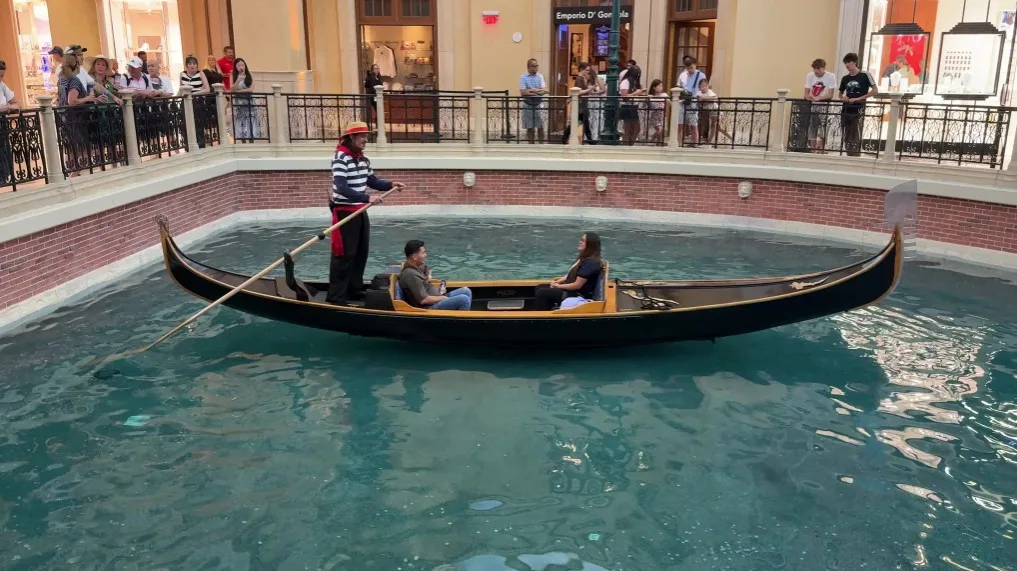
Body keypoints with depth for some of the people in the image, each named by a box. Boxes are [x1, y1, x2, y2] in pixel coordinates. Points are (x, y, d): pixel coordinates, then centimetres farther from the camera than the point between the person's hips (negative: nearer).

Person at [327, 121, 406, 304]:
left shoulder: (362, 159, 10)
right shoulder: (340, 158, -17)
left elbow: (372, 181, 19)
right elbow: (342, 189, -27)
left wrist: (391, 185, 2)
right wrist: (367, 198, -34)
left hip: (360, 212, 9)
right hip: (345, 212, -9)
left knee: (361, 252, 14)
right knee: (344, 255, -8)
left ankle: (355, 290, 26)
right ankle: (336, 296, -3)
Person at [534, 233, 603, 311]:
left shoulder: (590, 263, -22)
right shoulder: (584, 258, 11)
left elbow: (577, 285, -24)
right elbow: (571, 275, 16)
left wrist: (558, 286, -12)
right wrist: (557, 282, -1)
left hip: (579, 296, -11)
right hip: (571, 289, 11)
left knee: (542, 293, -16)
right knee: (540, 287, 7)